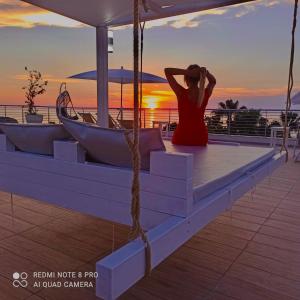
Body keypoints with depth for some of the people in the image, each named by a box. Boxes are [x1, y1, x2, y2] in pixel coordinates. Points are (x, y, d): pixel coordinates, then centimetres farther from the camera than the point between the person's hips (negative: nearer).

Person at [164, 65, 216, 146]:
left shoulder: (182, 93, -15)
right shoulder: (206, 93, -5)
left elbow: (167, 71, -7)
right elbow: (213, 81, 19)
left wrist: (187, 72, -16)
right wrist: (206, 73, -2)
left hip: (182, 135, -3)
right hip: (200, 136, 3)